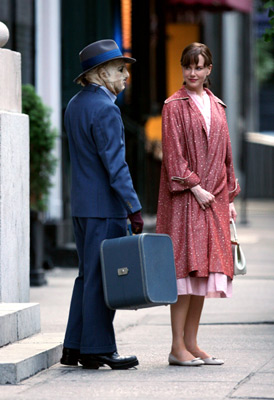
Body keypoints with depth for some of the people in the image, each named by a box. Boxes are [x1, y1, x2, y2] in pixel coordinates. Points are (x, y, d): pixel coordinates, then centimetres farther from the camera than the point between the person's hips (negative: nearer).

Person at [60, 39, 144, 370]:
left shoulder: (75, 105, 14)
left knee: (88, 274, 14)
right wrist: (134, 207, -19)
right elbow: (115, 163, -19)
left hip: (81, 205, 9)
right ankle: (98, 349, 1)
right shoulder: (104, 108, -15)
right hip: (106, 206, -9)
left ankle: (75, 348, 15)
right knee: (103, 277, -3)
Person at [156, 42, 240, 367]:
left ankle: (191, 343, 10)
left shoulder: (216, 106, 16)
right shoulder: (175, 106, -2)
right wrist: (196, 188, -15)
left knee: (204, 270, 5)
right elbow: (173, 154, -9)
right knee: (185, 266, -10)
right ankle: (177, 346, -8)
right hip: (185, 197, -6)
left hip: (213, 198, 6)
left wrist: (229, 198, 14)